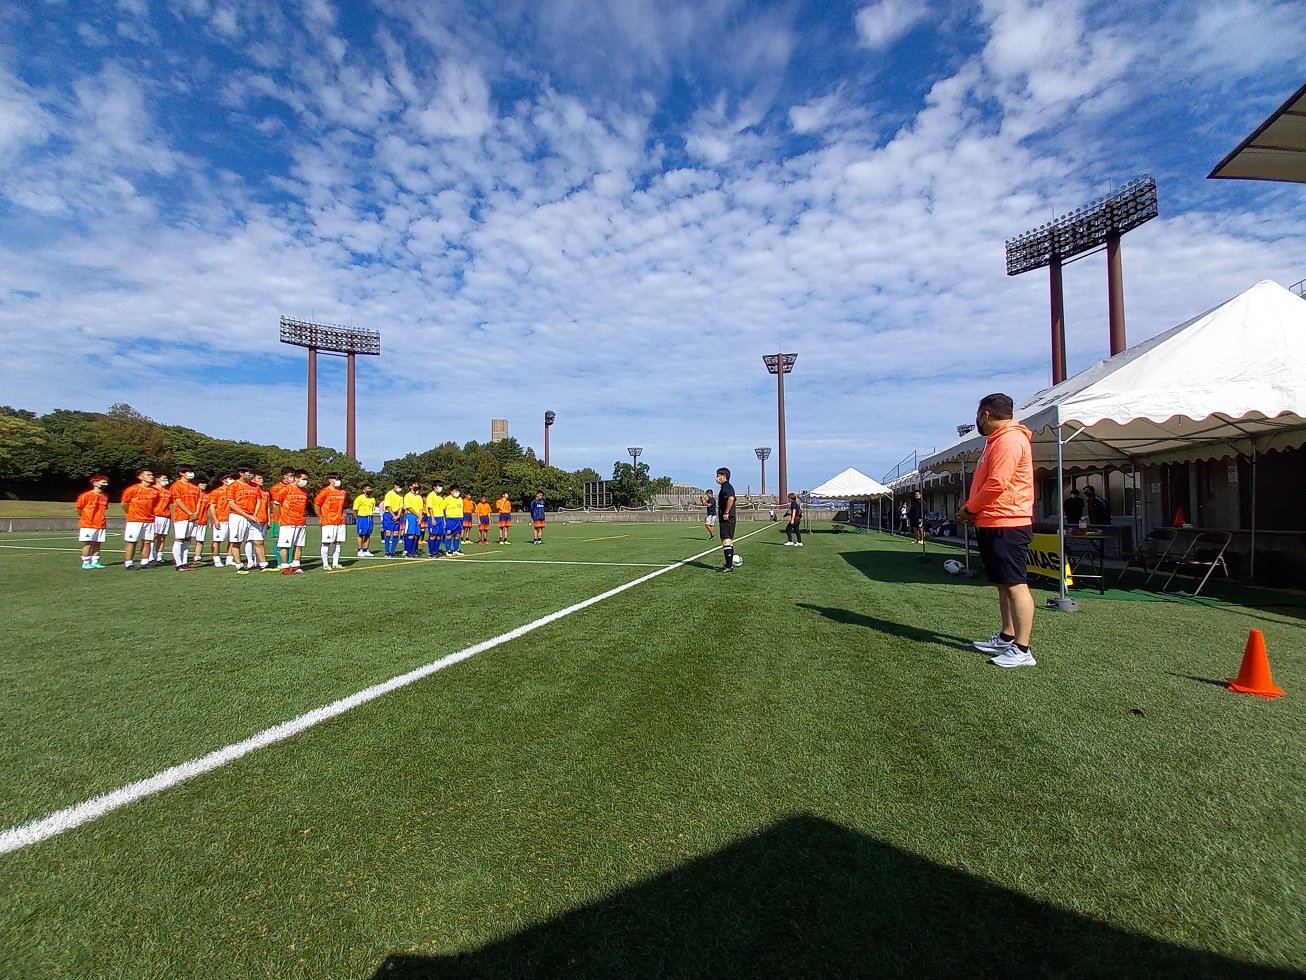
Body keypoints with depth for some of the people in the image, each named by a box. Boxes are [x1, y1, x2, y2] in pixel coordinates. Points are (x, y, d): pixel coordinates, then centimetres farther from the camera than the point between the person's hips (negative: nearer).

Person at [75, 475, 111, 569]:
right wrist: (84, 517, 8)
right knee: (88, 543, -1)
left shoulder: (105, 496, 9)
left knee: (97, 544, 7)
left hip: (101, 525, 5)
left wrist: (102, 519, 14)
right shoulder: (86, 495, -9)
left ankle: (95, 562, 14)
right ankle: (85, 563, 6)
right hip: (88, 525, -5)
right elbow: (78, 508, -1)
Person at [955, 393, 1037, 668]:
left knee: (1015, 585, -9)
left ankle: (1022, 650, -6)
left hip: (1006, 525, -11)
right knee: (1003, 585, 16)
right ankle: (1007, 637, 26)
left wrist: (969, 509, -9)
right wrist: (973, 510, 10)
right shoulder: (997, 441, 20)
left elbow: (997, 484, -22)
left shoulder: (1009, 440, -14)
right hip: (992, 524, 11)